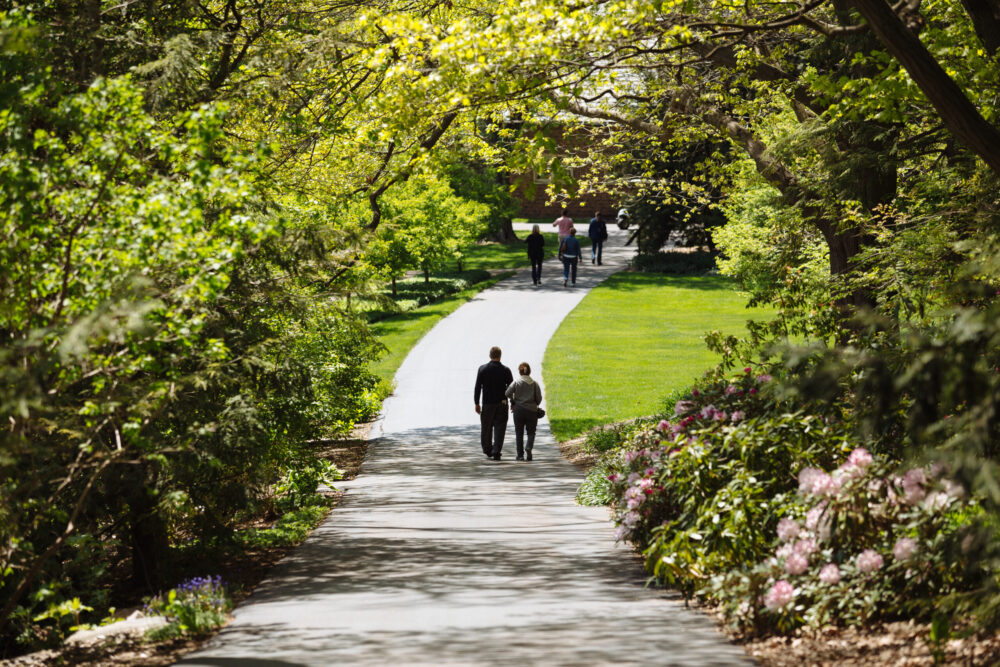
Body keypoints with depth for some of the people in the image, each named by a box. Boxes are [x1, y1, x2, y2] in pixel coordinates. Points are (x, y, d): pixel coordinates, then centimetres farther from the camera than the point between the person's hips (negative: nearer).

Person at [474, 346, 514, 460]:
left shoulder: (482, 369, -3)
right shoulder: (505, 370, -5)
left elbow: (477, 387, -4)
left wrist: (477, 403, 2)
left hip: (487, 404, 0)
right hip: (502, 404, 0)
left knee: (486, 428, 15)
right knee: (499, 429, 1)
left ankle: (488, 450, 26)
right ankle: (496, 453, -8)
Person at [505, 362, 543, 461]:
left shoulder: (516, 382, -5)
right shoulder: (534, 384, -1)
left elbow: (507, 393, -14)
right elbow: (539, 398, -2)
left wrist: (512, 402, 3)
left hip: (519, 410, 0)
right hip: (532, 410, 0)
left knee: (519, 433, 8)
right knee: (531, 432, 9)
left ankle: (520, 455, 7)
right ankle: (529, 447, -19)